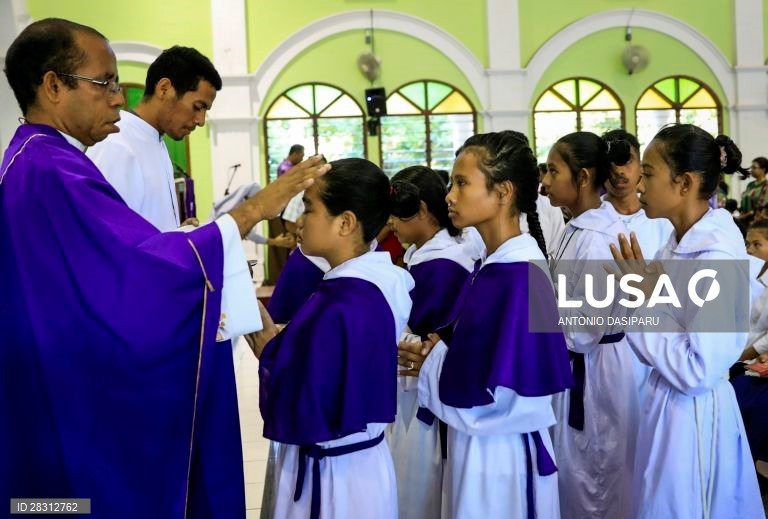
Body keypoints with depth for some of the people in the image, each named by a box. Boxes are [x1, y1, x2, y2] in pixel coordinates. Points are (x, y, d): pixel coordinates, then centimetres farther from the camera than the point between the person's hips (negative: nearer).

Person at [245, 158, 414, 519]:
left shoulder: (338, 309, -27)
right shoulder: (380, 282, 0)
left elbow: (302, 417, -24)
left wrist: (267, 347, -13)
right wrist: (280, 342, 0)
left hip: (330, 477, -8)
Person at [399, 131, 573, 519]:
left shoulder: (519, 274, -22)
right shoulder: (495, 266, 5)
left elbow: (507, 395, -26)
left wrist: (432, 365, -13)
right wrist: (437, 357, -3)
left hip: (499, 452, -9)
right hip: (481, 444, 9)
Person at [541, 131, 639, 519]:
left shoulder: (597, 240, -24)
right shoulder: (578, 229, 6)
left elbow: (581, 331, -24)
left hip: (592, 372, -9)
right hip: (575, 367, 9)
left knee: (591, 487, 7)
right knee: (576, 479, 21)